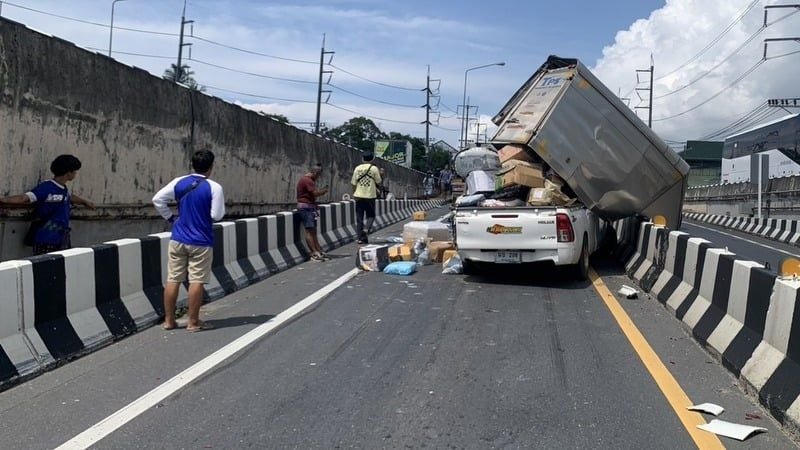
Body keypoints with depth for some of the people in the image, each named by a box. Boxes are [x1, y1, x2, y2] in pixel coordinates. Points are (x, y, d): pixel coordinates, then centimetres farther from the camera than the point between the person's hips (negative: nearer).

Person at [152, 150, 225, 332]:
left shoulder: (179, 182, 3)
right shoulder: (214, 187, -11)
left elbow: (157, 199, 3)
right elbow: (217, 215, -12)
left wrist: (170, 217, 12)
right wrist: (222, 206, 7)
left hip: (178, 240, 5)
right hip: (200, 242, -4)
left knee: (173, 279, 10)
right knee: (197, 281, 1)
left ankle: (169, 320, 19)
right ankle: (193, 322, 7)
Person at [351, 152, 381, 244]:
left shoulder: (358, 168, 4)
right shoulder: (374, 168, -4)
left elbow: (353, 183, 5)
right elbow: (378, 182, 1)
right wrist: (380, 174, 18)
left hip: (359, 196, 2)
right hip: (370, 196, -2)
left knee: (359, 218, 7)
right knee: (370, 215, 13)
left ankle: (360, 238, 7)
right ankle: (366, 229, -14)